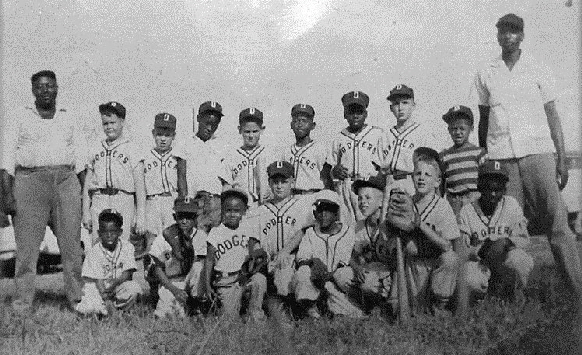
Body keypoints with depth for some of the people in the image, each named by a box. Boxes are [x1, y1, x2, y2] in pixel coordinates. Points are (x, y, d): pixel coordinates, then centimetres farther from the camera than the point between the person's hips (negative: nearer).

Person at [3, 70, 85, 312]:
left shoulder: (69, 118, 17)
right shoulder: (19, 118, 10)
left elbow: (79, 158, 16)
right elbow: (8, 158, 4)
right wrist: (8, 194, -6)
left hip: (66, 180, 2)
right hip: (30, 180, -1)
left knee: (72, 243, -2)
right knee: (27, 244, -4)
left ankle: (78, 298, 2)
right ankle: (22, 301, 3)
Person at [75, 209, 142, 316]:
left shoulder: (127, 247, -2)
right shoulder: (93, 252, -7)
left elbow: (128, 274, -8)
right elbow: (98, 280, -13)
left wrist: (115, 282, -28)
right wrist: (103, 294, -29)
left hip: (119, 287, 1)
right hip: (99, 289, -1)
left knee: (134, 287, -30)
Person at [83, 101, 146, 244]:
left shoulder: (131, 149, 5)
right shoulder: (95, 150, 17)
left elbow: (140, 186, 0)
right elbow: (87, 185, 17)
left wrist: (140, 217, -6)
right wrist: (85, 212, 9)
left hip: (123, 200, -3)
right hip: (99, 200, 3)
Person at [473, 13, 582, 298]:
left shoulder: (537, 70, 9)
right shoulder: (485, 75, 12)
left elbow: (552, 115, 8)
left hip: (538, 151, -1)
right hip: (501, 156, 1)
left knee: (557, 221, -6)